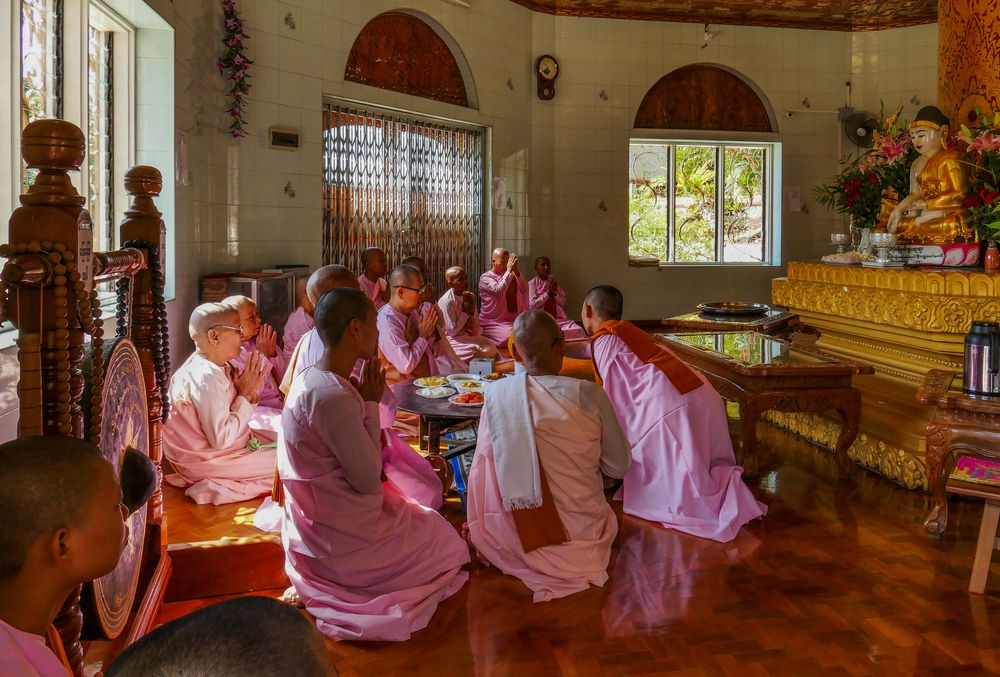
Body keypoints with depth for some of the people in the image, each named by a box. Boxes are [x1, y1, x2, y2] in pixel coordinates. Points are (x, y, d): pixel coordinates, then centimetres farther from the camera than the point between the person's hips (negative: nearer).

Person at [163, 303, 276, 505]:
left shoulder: (216, 367, 3)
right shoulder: (206, 378, -26)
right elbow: (221, 440, -28)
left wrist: (249, 394, -11)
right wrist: (245, 395, -21)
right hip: (205, 461, -10)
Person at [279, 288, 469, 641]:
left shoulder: (310, 379, 3)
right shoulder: (334, 396, -29)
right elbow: (369, 479, -21)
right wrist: (371, 404, -16)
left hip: (314, 526, 9)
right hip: (340, 540, -9)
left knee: (424, 515, 24)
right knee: (446, 541, 12)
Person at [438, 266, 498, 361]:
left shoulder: (468, 297, 2)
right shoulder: (446, 301, -21)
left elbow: (475, 325, 7)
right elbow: (452, 330, -21)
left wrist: (472, 310, -12)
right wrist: (465, 314, -11)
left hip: (468, 336, 7)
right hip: (453, 340, -7)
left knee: (492, 348, -11)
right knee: (481, 352, -23)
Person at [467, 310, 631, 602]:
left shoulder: (496, 393, -10)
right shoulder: (589, 394, -16)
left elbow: (483, 464, -2)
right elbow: (619, 468, -5)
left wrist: (478, 531, 11)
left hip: (515, 540, -1)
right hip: (582, 532, 2)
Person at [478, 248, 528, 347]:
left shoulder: (512, 275, 15)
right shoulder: (485, 278, -4)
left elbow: (525, 290, -2)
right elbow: (498, 291, -23)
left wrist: (516, 271, -16)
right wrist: (509, 271, -20)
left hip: (513, 320, 6)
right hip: (493, 322, -5)